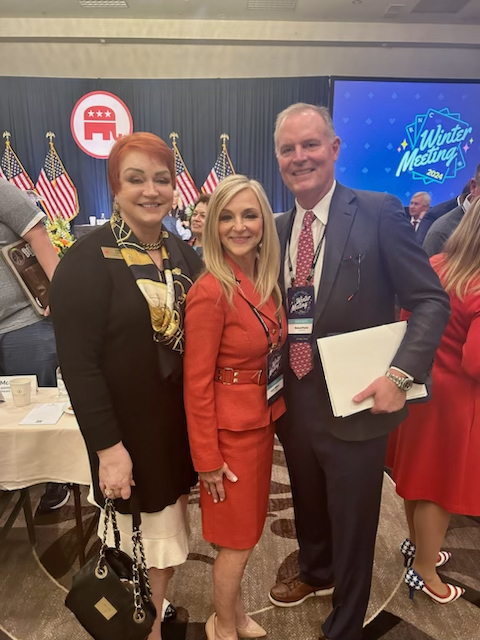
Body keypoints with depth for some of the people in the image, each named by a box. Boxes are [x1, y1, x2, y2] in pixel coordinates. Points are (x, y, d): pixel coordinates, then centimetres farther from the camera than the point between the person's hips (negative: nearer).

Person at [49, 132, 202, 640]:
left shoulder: (183, 253, 4)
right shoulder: (87, 260, -15)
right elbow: (77, 364, -17)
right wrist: (108, 447, -17)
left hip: (182, 423, 6)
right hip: (130, 430, -5)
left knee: (166, 532, 21)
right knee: (140, 538, 13)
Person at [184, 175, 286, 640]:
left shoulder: (265, 282, 2)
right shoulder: (210, 292, -21)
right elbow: (197, 383, -18)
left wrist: (272, 413, 7)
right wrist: (207, 458, -13)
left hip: (264, 420, 7)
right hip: (231, 427, -7)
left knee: (247, 529, 23)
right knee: (237, 539, 12)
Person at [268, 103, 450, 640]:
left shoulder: (378, 212, -11)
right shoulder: (278, 228, 5)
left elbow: (430, 300, -12)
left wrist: (401, 374, -22)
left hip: (354, 407, -5)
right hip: (294, 405, 5)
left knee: (352, 527, 15)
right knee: (308, 507, 28)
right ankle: (315, 573, 59)